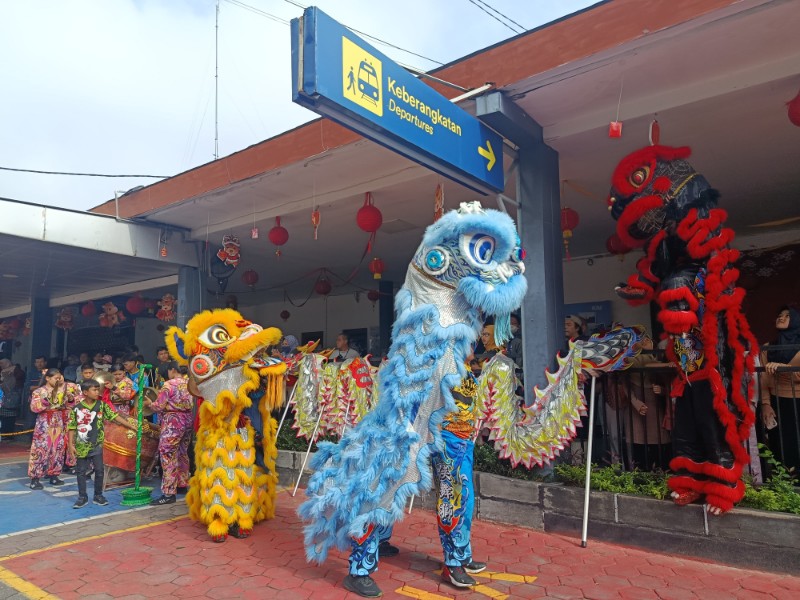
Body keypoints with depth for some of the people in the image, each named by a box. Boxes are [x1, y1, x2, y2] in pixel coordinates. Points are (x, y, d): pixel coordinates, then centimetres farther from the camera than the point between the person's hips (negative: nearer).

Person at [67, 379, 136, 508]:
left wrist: (131, 426, -7)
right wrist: (71, 445, -6)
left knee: (99, 470, 6)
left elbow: (114, 417, -2)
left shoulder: (101, 405, -3)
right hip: (82, 445, -1)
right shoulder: (76, 408, -6)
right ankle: (82, 497, 20)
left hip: (97, 445, 1)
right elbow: (72, 428, -2)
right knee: (81, 472, 8)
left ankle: (98, 495, 20)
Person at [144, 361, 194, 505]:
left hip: (173, 422, -8)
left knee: (168, 456, -5)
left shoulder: (169, 384, -12)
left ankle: (169, 493, -6)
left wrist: (149, 403, 9)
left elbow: (159, 406, -11)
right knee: (182, 454, 19)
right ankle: (183, 483, 30)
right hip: (187, 420, 8)